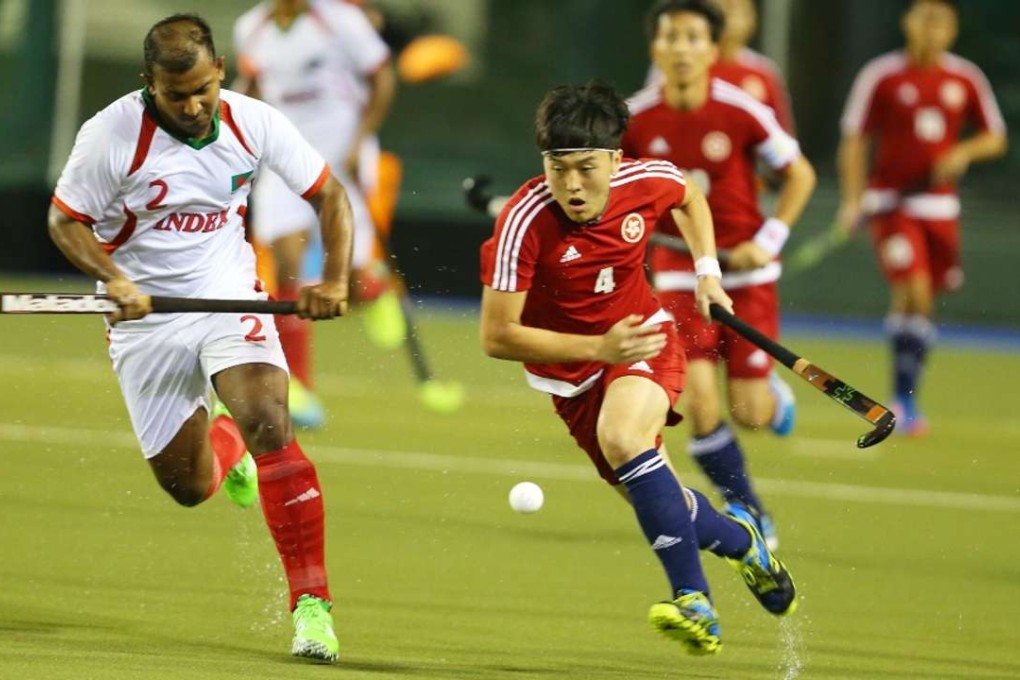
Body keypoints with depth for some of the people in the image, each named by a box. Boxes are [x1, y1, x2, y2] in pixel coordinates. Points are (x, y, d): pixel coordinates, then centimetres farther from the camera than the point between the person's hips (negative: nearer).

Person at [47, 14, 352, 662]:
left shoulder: (253, 123, -11)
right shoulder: (111, 136, -16)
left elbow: (329, 193, 1)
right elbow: (66, 220, -5)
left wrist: (335, 281, -13)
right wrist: (113, 278, -23)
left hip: (231, 298, 0)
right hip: (146, 317, 0)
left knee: (268, 424, -25)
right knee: (189, 487, 3)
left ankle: (312, 602, -21)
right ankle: (223, 447, 44)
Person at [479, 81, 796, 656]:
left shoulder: (647, 182, -17)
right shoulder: (525, 223, -28)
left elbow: (690, 198, 11)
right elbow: (497, 336, -25)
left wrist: (708, 271, 0)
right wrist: (599, 347, -30)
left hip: (645, 339, -1)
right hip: (573, 370, 1)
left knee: (622, 436, -31)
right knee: (655, 499, 3)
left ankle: (694, 600, -28)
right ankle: (739, 538, 37)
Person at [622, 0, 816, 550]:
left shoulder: (741, 112, -15)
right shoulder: (637, 120, -10)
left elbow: (799, 175, -3)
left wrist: (769, 242, -10)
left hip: (745, 267, -1)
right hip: (680, 270, 1)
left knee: (749, 413, -3)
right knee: (701, 405, -13)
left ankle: (774, 395, 37)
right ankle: (751, 516, 7)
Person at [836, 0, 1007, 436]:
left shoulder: (966, 80, 5)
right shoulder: (880, 77, -4)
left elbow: (995, 138, 13)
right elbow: (854, 140, -1)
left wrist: (964, 153, -8)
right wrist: (852, 199, -10)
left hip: (939, 204, 4)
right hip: (890, 202, -4)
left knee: (924, 302, 7)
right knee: (912, 291, -19)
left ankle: (905, 401, 21)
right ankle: (903, 398, -12)